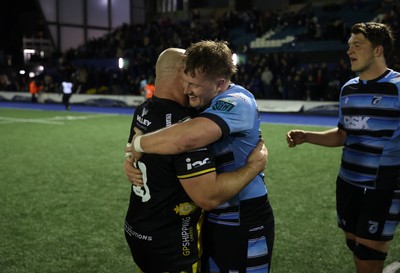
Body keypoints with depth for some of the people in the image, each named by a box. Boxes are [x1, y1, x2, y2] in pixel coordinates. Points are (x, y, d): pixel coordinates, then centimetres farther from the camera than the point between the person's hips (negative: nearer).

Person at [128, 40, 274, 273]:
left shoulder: (237, 102, -24)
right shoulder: (199, 104, 3)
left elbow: (186, 139, -42)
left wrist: (139, 143, -25)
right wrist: (133, 160, -9)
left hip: (245, 222, -8)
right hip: (209, 217, 8)